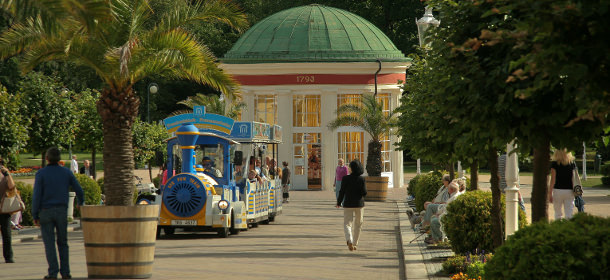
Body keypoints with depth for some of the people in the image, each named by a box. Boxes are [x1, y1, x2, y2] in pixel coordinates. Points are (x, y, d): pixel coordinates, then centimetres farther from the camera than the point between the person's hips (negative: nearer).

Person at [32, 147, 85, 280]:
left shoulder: (41, 174, -8)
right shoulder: (67, 173, 2)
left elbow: (36, 196, -11)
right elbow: (79, 190, 8)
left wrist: (35, 215, -4)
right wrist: (80, 203, 29)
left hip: (45, 212, -3)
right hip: (62, 211, 3)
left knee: (49, 243, 0)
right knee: (62, 243, 12)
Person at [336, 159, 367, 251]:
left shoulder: (346, 178, -9)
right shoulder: (361, 179, -8)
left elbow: (342, 192, -6)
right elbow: (364, 193, -9)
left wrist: (338, 203, 7)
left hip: (348, 204, -1)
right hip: (359, 204, 1)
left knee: (347, 224, 3)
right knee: (358, 224, 16)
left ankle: (349, 240, -22)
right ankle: (355, 244, 19)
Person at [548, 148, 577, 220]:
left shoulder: (554, 164, -6)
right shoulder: (572, 163, 3)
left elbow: (553, 180, -8)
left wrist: (550, 193, -4)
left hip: (558, 190, -2)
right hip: (569, 191, 2)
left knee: (558, 214, 13)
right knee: (569, 215, 0)